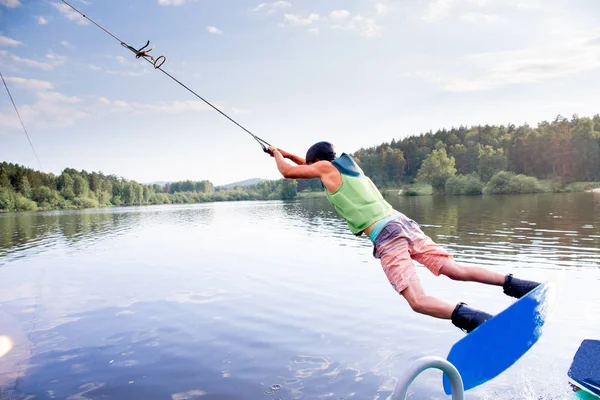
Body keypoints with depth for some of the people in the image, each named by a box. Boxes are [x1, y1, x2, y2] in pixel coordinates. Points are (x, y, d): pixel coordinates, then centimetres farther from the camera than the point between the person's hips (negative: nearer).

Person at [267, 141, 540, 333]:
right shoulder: (348, 163, 27)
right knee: (455, 269, 4)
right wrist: (287, 154, 52)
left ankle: (471, 320, -35)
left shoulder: (326, 167, 7)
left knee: (418, 301, -15)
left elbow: (287, 172, 17)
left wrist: (277, 154, 36)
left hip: (386, 236, -8)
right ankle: (514, 284, -5)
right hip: (404, 223, 8)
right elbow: (308, 165, 46)